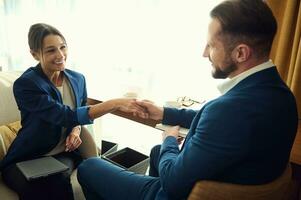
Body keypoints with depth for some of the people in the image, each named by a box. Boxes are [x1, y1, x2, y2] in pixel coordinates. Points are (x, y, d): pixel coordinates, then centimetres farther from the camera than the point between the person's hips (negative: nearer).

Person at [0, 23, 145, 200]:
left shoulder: (78, 79, -1)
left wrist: (76, 130, -8)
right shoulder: (25, 84, -18)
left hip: (64, 153, 3)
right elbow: (66, 116, -29)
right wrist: (115, 103, -34)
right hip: (27, 158, -3)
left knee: (58, 182, -30)